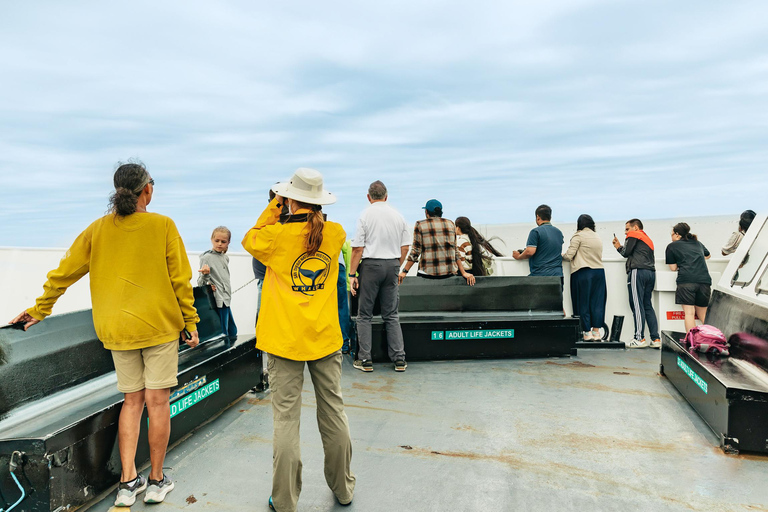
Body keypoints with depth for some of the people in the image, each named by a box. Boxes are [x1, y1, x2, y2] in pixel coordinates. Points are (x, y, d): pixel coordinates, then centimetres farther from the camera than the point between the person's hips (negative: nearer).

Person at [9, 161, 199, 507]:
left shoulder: (99, 228, 2)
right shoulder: (163, 225, -8)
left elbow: (64, 272, 7)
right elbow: (180, 279, -7)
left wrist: (40, 310, 20)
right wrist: (191, 322, 2)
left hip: (117, 329, 4)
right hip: (160, 325, -4)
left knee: (132, 401, 14)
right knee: (157, 401, 5)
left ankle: (127, 483, 16)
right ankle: (156, 482, 16)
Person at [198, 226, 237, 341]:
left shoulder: (225, 257, 12)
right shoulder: (206, 257, -9)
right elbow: (201, 283, -11)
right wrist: (205, 275, -32)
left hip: (226, 300, 8)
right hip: (219, 301, -8)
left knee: (232, 334, 15)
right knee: (223, 334, -7)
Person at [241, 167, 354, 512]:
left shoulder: (277, 235, -12)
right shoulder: (336, 234, -2)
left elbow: (250, 240, 10)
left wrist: (274, 207, 11)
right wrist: (309, 211, 14)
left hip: (285, 339, -3)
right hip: (325, 338, 3)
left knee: (286, 418, 5)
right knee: (333, 411, 14)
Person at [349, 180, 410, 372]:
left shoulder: (365, 215, -6)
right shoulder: (398, 216, 6)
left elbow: (358, 248, -10)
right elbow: (405, 247, 8)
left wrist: (352, 274, -6)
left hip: (371, 265, -4)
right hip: (392, 265, 4)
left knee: (364, 315, 5)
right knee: (391, 315, 11)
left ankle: (365, 360, 7)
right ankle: (399, 359, 10)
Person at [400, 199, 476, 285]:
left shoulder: (420, 225, 3)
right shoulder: (450, 224, 13)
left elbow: (415, 251, -2)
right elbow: (456, 251, 11)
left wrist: (404, 271, 1)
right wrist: (463, 273, 12)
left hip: (428, 272, -3)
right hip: (449, 272, 4)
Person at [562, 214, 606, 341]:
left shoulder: (578, 236, -5)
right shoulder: (598, 238, 15)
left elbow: (569, 256, -10)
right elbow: (599, 256, 17)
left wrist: (562, 255, 10)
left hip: (583, 273, -6)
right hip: (599, 271, 6)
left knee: (583, 302, 1)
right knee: (597, 302, 7)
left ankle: (587, 332, 2)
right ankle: (596, 331, 7)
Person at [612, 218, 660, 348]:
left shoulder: (633, 235, 5)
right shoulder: (648, 239, 30)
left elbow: (626, 253, -3)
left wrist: (618, 246, 16)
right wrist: (619, 246, 22)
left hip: (638, 271, -8)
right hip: (651, 272, 8)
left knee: (637, 305, -10)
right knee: (647, 305, 8)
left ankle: (639, 338, -14)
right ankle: (656, 339, 3)